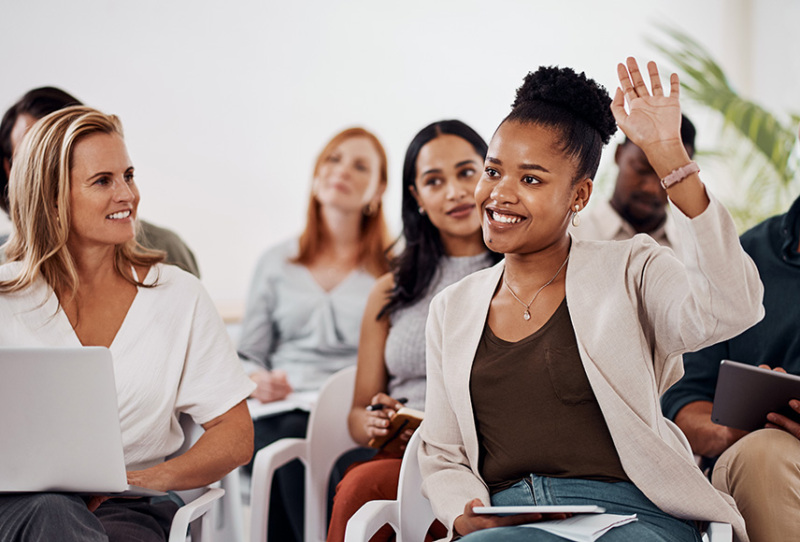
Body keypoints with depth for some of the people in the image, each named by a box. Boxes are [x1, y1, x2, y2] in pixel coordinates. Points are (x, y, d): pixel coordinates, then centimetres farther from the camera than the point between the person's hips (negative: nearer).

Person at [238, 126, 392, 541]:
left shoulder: (395, 269, 14)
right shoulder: (277, 262, 23)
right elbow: (247, 356, 20)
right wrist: (258, 381, -4)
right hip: (283, 410, 2)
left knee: (301, 441, -36)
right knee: (288, 438, -34)